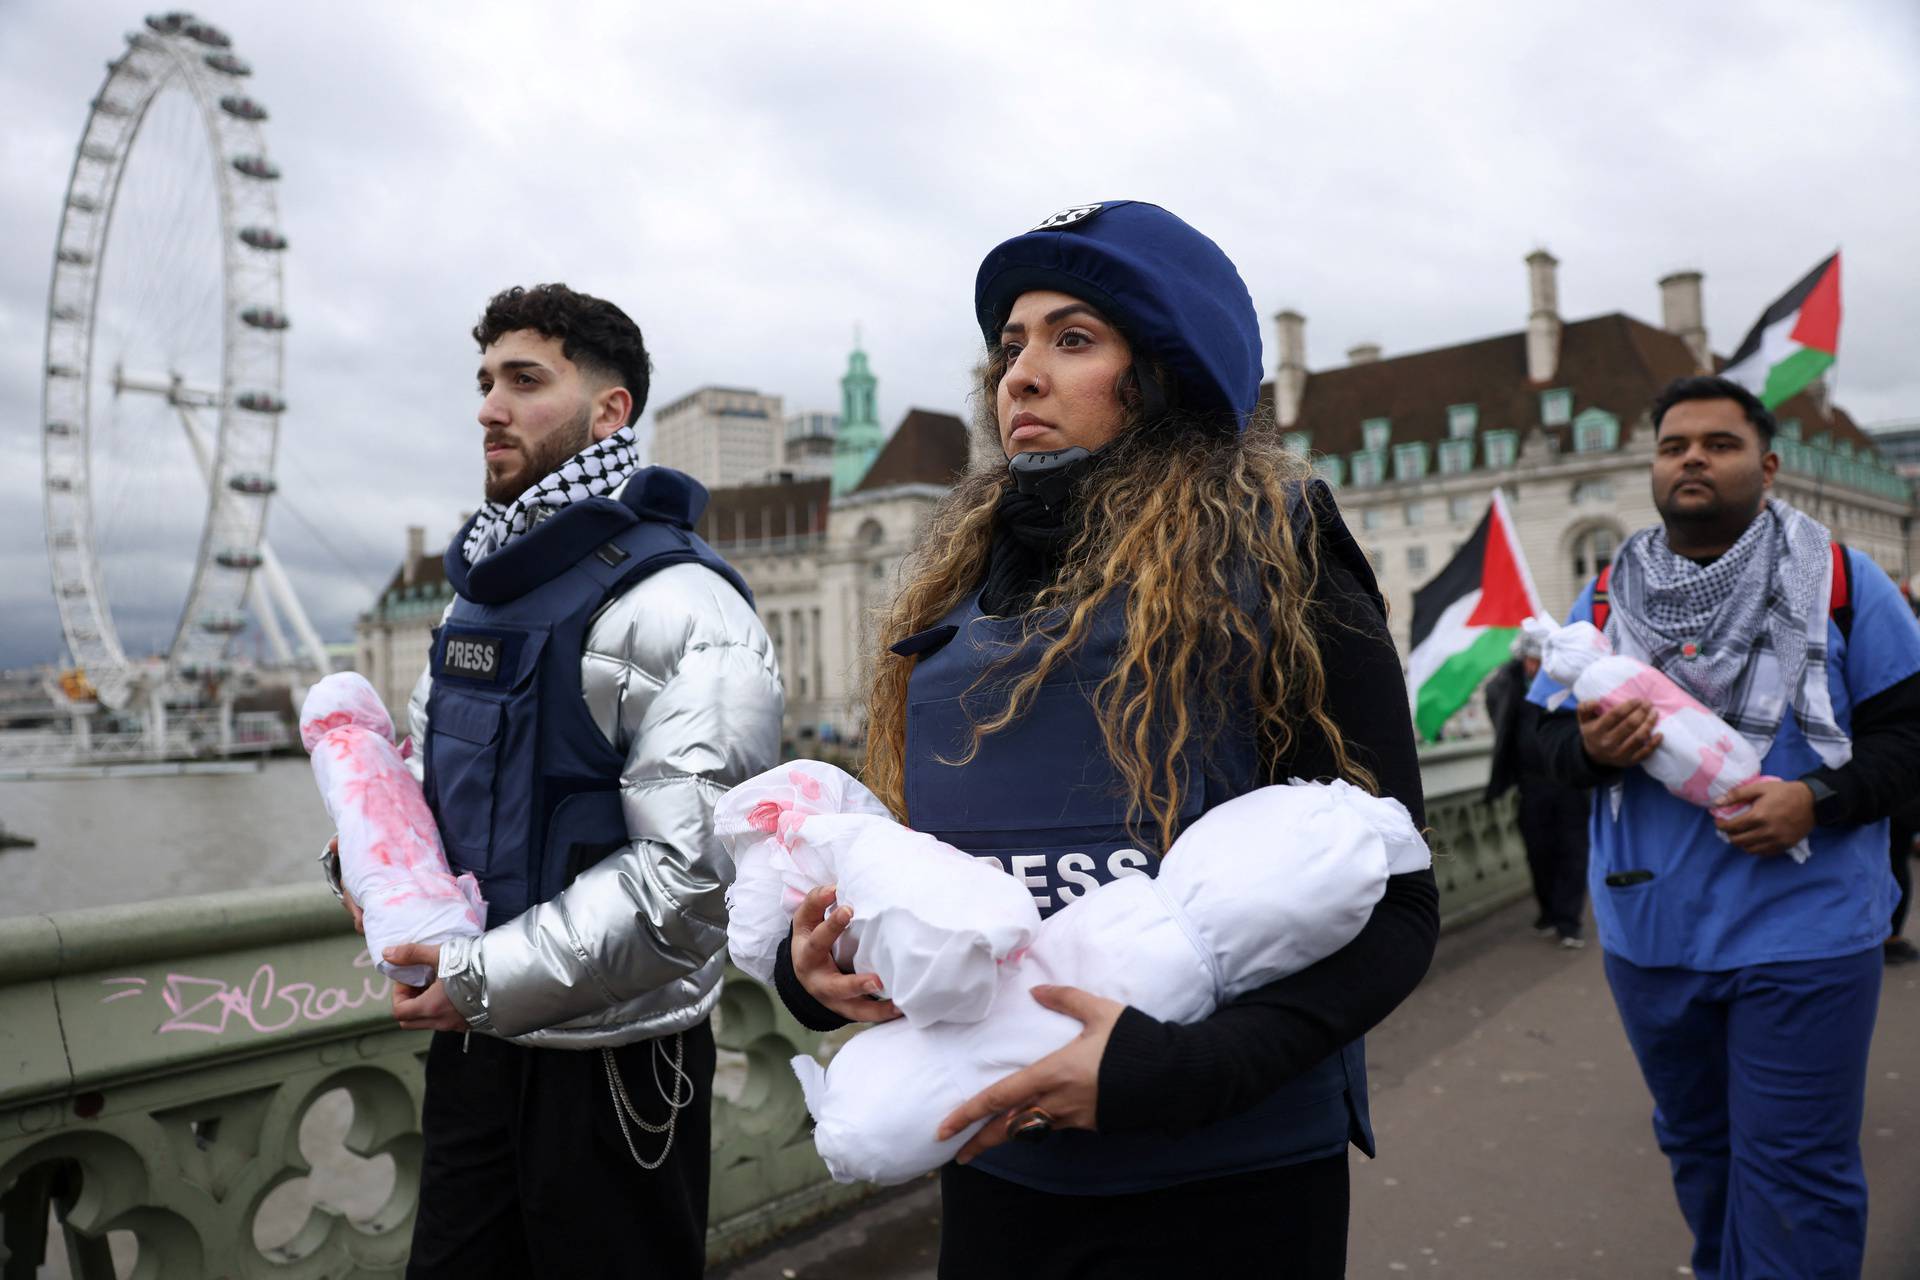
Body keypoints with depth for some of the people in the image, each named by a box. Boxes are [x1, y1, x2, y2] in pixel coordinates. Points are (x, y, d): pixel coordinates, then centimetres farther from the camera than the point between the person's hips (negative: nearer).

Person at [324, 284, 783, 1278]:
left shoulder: (679, 606, -17)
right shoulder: (478, 588, 10)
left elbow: (691, 869, -25)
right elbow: (428, 765, 22)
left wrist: (489, 979, -20)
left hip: (612, 1055, -7)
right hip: (471, 1032, 8)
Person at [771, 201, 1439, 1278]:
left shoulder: (1274, 566, -9)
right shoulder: (962, 587, 6)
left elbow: (1395, 910, -9)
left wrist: (1182, 1068, -22)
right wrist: (811, 967, -7)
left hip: (1221, 1185, -4)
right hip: (994, 1168, 5)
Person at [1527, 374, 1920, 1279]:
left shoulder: (1838, 579, -2)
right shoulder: (1607, 596, 6)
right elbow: (1551, 733, 5)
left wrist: (1817, 801, -20)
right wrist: (1590, 745, -18)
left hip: (1802, 935, -3)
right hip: (1650, 932, 3)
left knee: (1792, 1175, 2)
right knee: (1695, 1147, 19)